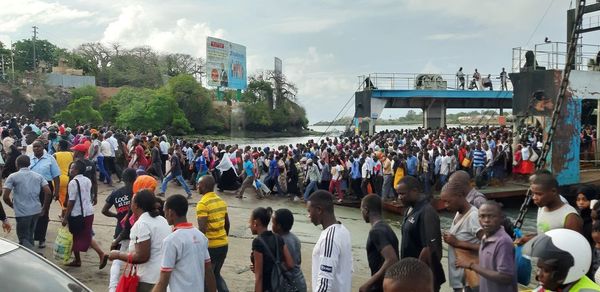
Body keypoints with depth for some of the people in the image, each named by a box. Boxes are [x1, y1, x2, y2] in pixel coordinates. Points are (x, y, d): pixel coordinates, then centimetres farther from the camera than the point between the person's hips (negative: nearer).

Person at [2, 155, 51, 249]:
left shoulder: (12, 177, -4)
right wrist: (45, 208, 9)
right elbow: (48, 192, -2)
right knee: (29, 236, 22)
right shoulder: (38, 176, 7)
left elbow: (5, 197, -8)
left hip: (22, 212, -5)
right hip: (36, 210, 5)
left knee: (24, 239, 5)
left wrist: (13, 206, 11)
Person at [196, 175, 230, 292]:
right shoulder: (221, 201, 7)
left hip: (210, 246, -7)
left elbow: (202, 229, -21)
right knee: (216, 274, 21)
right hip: (223, 244, 7)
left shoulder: (202, 204, -16)